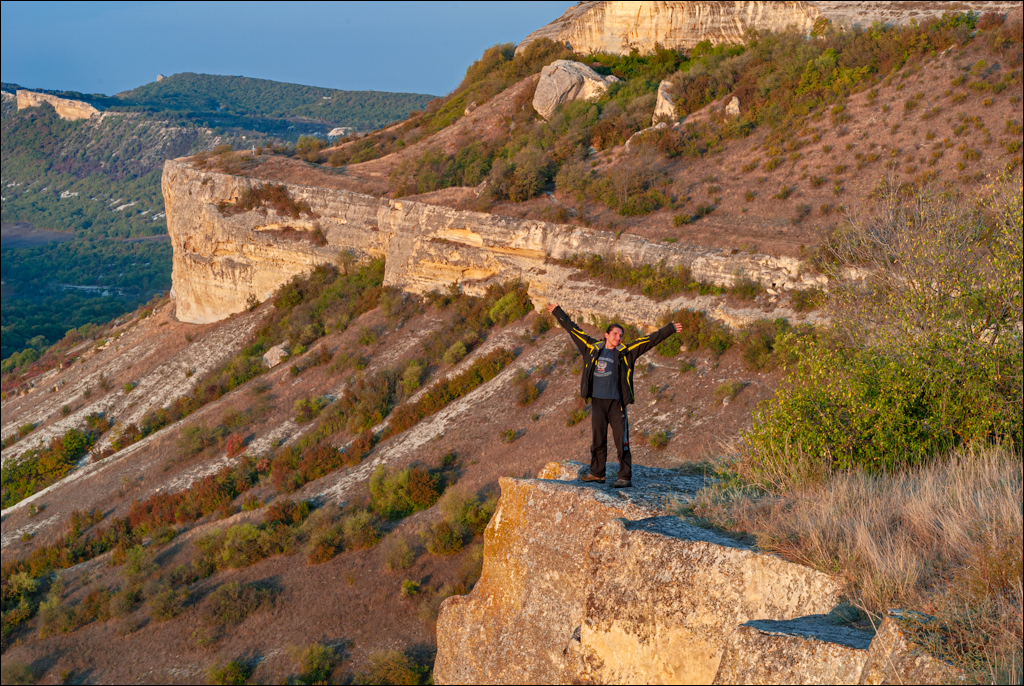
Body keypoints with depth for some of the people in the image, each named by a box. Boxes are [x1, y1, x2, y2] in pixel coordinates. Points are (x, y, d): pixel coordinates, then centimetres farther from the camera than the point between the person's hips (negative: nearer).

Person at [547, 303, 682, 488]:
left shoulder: (626, 352, 1)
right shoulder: (592, 348, 8)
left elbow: (650, 339, -1)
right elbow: (573, 329, 17)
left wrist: (670, 329, -4)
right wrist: (557, 312, 24)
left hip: (616, 403, -3)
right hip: (597, 403, 3)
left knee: (622, 441, -3)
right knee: (597, 441, 11)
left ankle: (625, 477, 0)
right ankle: (597, 473, 23)